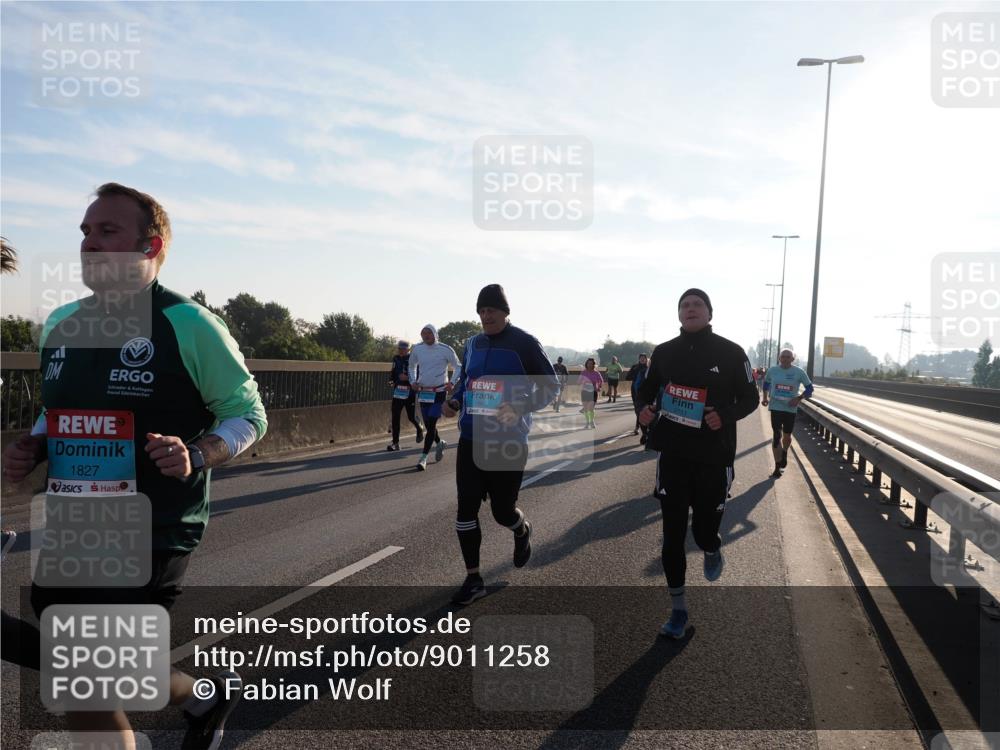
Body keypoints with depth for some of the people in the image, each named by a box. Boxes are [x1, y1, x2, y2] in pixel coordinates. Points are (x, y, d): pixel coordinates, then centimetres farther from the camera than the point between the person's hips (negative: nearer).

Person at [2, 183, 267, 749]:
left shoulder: (189, 325, -11)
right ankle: (206, 695, 44)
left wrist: (197, 455, -24)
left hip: (154, 535, -7)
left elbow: (249, 414, -6)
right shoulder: (61, 325, 8)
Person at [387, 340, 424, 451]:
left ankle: (419, 429, 39)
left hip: (410, 392, -5)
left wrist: (408, 378, -23)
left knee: (411, 416, 4)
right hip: (397, 392, 5)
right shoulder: (396, 359, 9)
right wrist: (391, 380, 5)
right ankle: (395, 443, 4)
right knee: (395, 417, -1)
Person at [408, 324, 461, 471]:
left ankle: (423, 458, -7)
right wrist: (413, 381, 8)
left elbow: (458, 367, 5)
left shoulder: (445, 349, -7)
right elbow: (412, 366, 22)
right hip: (423, 392, 4)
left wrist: (452, 382, -9)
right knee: (428, 424, 10)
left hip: (439, 393, -4)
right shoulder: (417, 349, 4)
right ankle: (440, 443, 39)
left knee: (431, 424, -11)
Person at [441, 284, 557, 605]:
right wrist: (455, 401, 1)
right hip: (471, 439, 5)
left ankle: (522, 532, 42)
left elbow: (550, 386, -6)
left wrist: (521, 409, -21)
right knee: (466, 507, 0)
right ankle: (473, 579, 12)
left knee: (502, 510, 4)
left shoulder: (524, 344, -8)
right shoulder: (472, 344, 10)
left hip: (508, 442, -5)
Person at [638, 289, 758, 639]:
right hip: (673, 455, 2)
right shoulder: (664, 352, 3)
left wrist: (725, 417, -19)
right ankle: (678, 609, 16)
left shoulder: (730, 352, -4)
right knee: (672, 534, 2)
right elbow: (648, 390, 15)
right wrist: (645, 410, -8)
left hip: (714, 457, -2)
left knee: (705, 529, 3)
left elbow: (749, 398, 1)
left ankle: (712, 550, 44)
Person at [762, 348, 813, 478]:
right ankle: (777, 468, 2)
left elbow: (809, 388, 0)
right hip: (775, 407, 0)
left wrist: (799, 398, -15)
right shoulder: (772, 371, -2)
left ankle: (784, 453, 47)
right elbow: (766, 383, 18)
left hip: (790, 409, 0)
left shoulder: (799, 372, -7)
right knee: (776, 436, -4)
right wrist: (765, 397, 11)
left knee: (787, 436, 12)